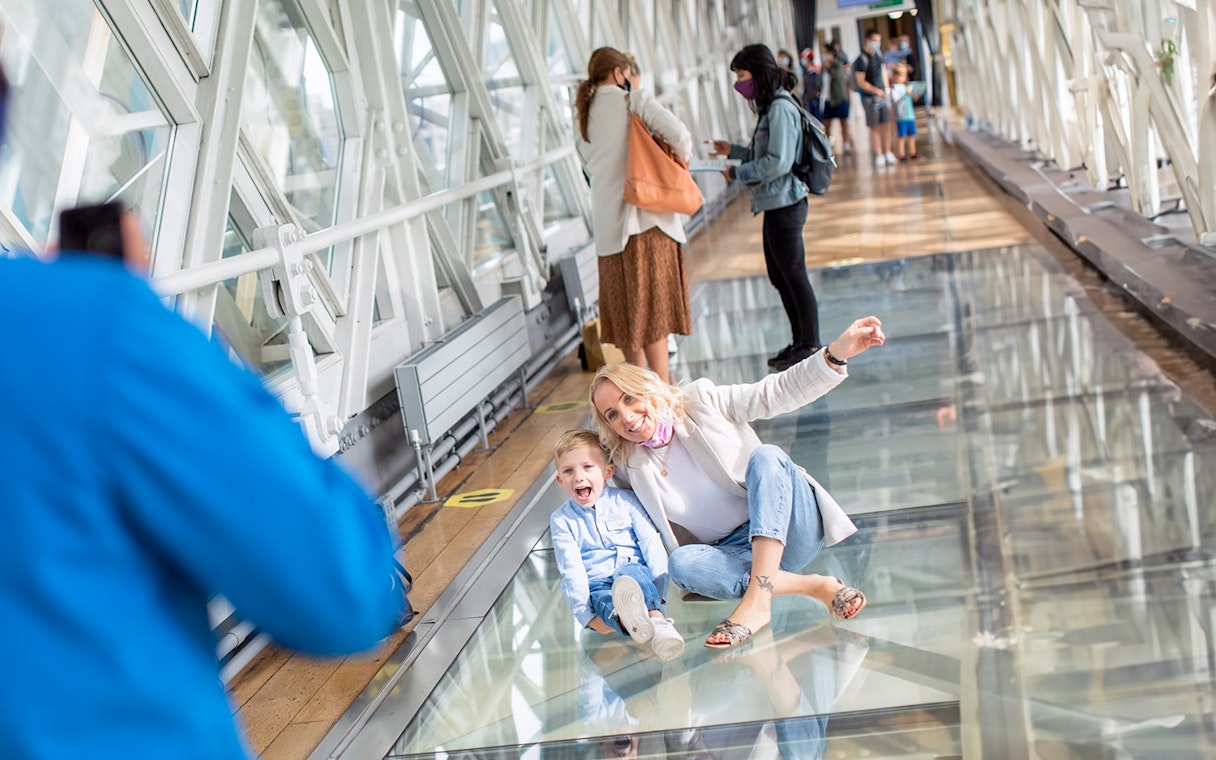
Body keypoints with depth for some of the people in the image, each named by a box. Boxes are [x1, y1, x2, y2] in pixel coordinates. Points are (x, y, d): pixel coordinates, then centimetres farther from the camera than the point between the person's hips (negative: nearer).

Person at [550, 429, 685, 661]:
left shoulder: (624, 500, 7)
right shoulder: (561, 520, 6)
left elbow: (652, 544, 3)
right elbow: (571, 571, -3)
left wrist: (656, 594, -11)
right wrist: (586, 615, -16)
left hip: (636, 575, 0)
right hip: (598, 587, 0)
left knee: (630, 571, -34)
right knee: (603, 601, -35)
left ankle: (658, 622, -61)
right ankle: (632, 622, -70)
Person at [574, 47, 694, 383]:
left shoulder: (584, 113, 13)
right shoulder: (633, 100, -5)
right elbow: (677, 132, -17)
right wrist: (682, 155, 3)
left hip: (607, 222, 6)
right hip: (644, 214, -6)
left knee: (626, 306, 11)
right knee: (653, 305, -3)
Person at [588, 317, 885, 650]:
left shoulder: (701, 401, -1)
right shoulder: (628, 466, 6)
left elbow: (778, 393, -8)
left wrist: (837, 352, -20)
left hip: (788, 531, -2)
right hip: (736, 553, 2)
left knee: (765, 456, -31)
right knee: (681, 564, -30)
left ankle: (757, 598, -45)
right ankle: (814, 586, -32)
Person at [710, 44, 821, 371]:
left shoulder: (780, 108, -17)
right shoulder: (770, 107, 14)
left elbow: (778, 162, -22)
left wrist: (737, 173, -13)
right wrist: (733, 150, 13)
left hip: (785, 205, -10)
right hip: (775, 205, 10)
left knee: (794, 276, -1)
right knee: (778, 276, 16)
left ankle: (811, 345, 9)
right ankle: (800, 341, 26)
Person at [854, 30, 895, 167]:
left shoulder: (878, 54, 8)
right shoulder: (861, 60, -14)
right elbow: (861, 82, -17)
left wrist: (887, 88, 16)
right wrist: (876, 91, -25)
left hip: (884, 94, 6)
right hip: (870, 98, -6)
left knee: (886, 125, 6)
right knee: (874, 127, -1)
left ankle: (888, 153, 14)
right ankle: (879, 155, 3)